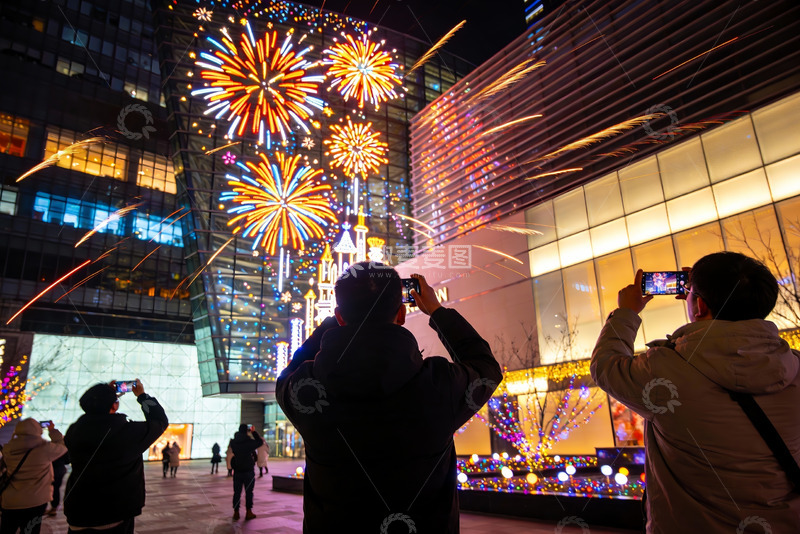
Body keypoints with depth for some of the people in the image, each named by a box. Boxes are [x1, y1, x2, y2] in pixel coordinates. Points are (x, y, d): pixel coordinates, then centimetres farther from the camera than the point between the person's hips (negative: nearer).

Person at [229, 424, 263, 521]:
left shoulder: (233, 442, -3)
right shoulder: (249, 442, -13)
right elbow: (260, 442, 2)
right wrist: (253, 432, 9)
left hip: (237, 471, 3)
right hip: (248, 471, -3)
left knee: (237, 492, 11)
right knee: (249, 492, 8)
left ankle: (236, 513, 14)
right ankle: (248, 512, 13)